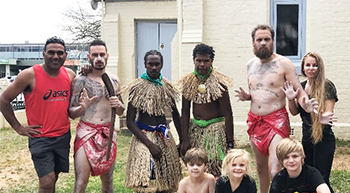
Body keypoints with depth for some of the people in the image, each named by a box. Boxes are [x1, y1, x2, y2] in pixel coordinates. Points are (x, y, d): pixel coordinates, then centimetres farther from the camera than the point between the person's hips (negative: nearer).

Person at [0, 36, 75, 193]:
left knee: (53, 178, 15)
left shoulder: (70, 75, 3)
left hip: (63, 136, 5)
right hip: (40, 137, -5)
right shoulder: (30, 75, -12)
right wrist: (18, 128, -5)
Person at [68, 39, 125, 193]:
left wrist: (119, 105, -4)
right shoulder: (80, 81, -3)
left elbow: (120, 112, 18)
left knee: (108, 180, 10)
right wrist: (83, 107, -24)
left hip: (108, 133, 4)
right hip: (86, 132, -4)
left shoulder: (114, 80, 10)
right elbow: (71, 113, -3)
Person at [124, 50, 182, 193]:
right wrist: (150, 144, -16)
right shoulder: (137, 87, -8)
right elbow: (130, 122, -10)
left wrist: (182, 140, 10)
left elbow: (175, 115, 15)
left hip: (164, 136, 4)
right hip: (143, 136, -4)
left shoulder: (166, 86, 4)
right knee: (145, 181, -9)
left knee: (165, 180, 6)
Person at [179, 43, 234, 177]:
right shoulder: (188, 81, 2)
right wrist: (185, 139, 2)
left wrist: (230, 143, -10)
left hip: (215, 128, -4)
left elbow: (228, 114, -9)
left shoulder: (218, 82, -11)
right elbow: (185, 111, 6)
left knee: (217, 171, -9)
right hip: (195, 128, 4)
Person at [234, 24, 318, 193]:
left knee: (274, 171, -17)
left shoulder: (283, 63, -6)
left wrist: (305, 104, -30)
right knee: (261, 168, 15)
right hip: (254, 121, 6)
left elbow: (299, 92, -8)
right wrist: (245, 96, 1)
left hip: (276, 120, -6)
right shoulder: (250, 64, 11)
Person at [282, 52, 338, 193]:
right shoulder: (301, 86, 7)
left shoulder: (327, 86, -11)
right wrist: (291, 99, -8)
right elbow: (295, 112, 11)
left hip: (324, 140, -6)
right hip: (306, 139, 6)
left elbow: (329, 113, -13)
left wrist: (324, 118, -37)